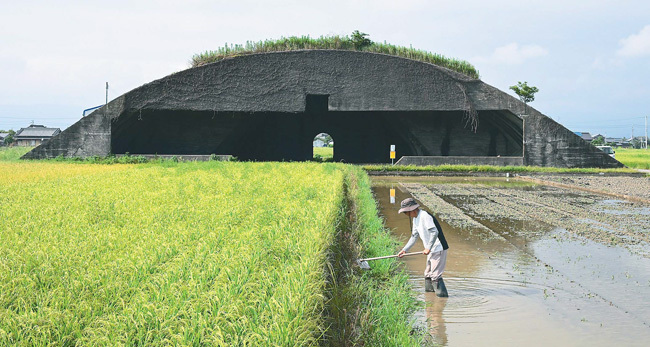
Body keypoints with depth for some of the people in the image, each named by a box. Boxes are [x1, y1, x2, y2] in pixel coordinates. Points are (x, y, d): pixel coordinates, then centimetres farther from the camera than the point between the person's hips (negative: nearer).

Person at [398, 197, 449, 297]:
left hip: (438, 249, -10)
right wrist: (404, 250, 14)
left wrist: (428, 248, -29)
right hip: (431, 250, 10)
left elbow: (434, 232, -26)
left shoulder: (425, 216, -18)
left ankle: (443, 295, -6)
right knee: (428, 274, 18)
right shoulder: (415, 219, 13)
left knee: (435, 275, -11)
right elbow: (414, 236, 19)